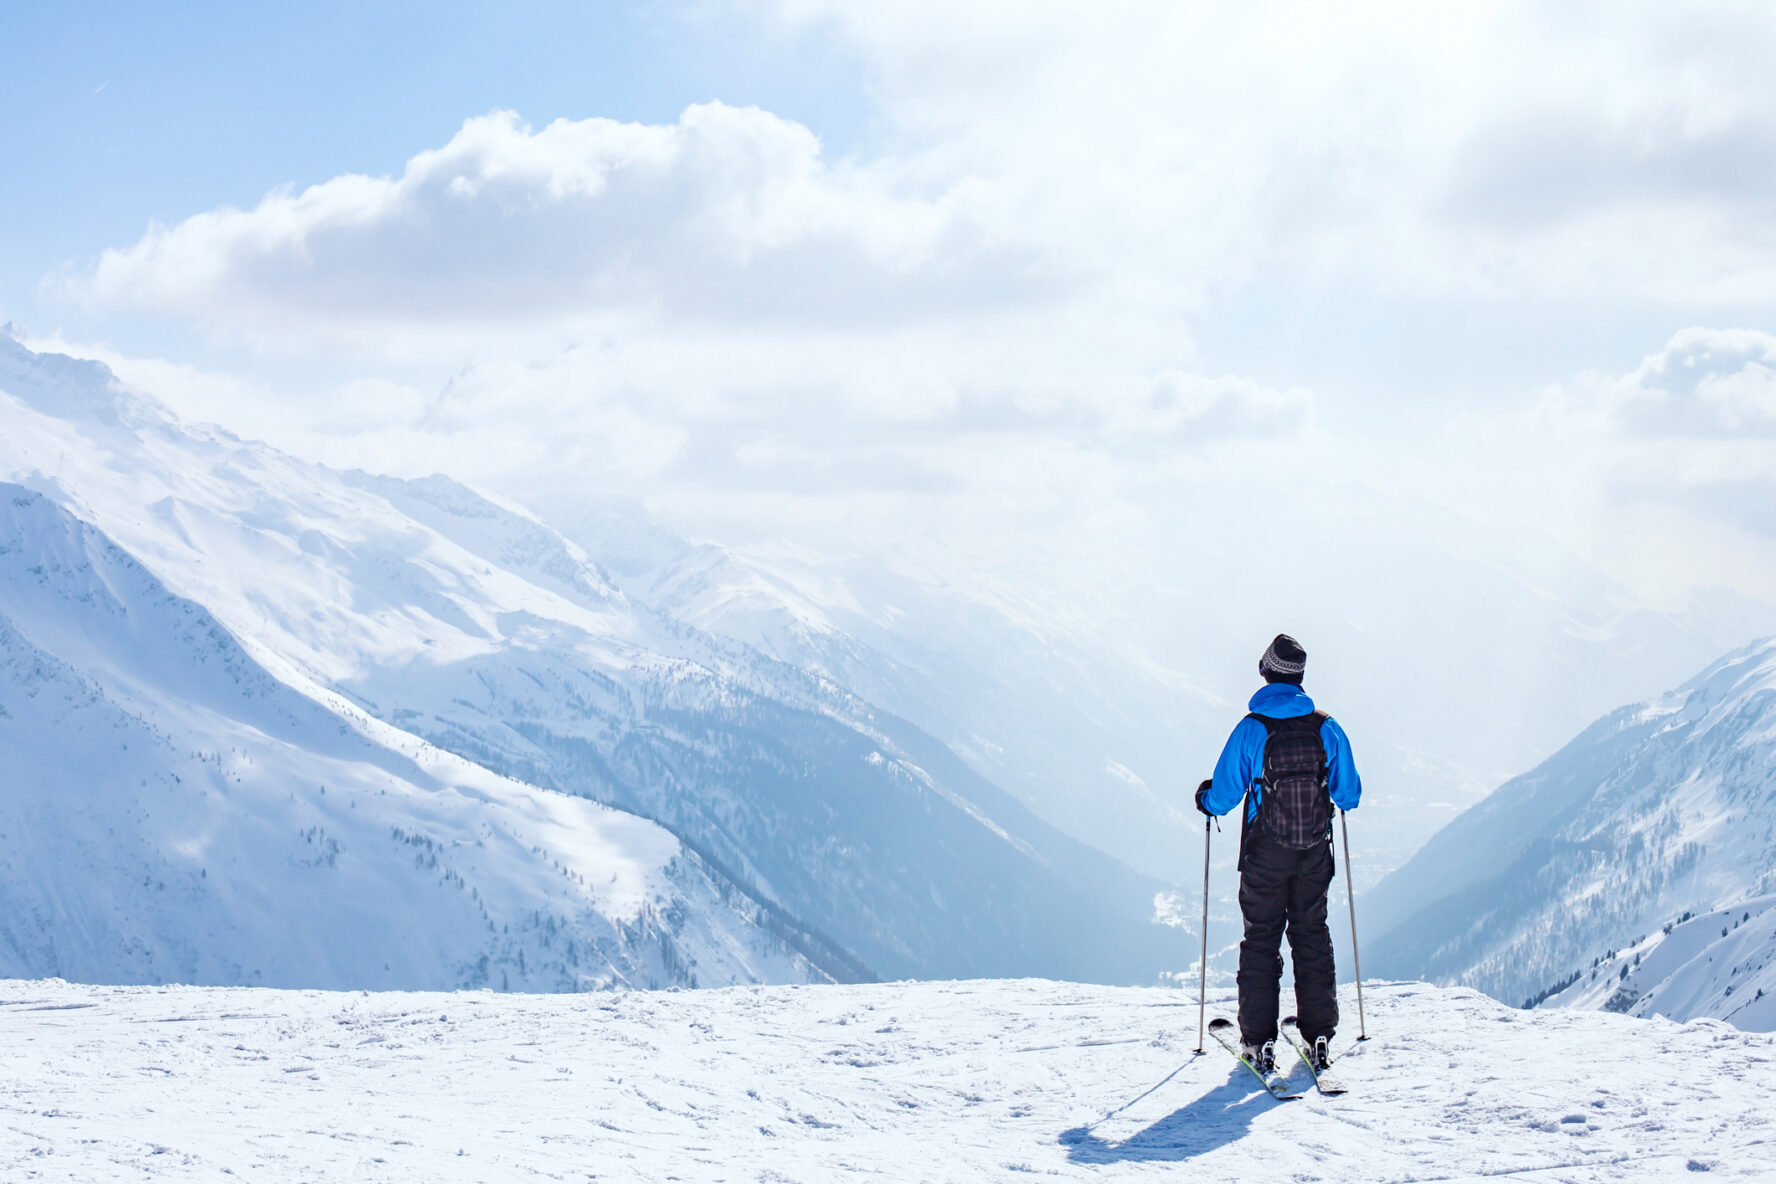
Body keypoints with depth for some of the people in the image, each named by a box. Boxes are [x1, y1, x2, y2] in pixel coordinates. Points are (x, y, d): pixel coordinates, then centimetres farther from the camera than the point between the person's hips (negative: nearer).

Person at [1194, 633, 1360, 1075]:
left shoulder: (1251, 730, -13)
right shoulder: (1327, 729, -4)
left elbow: (1224, 795, -9)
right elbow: (1349, 794, 4)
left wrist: (1205, 799, 14)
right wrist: (1338, 795, 28)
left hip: (1265, 855, -2)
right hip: (1315, 853, 2)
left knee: (1261, 939, 6)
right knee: (1312, 935, 13)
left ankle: (1259, 1042, 3)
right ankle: (1318, 1036, 12)